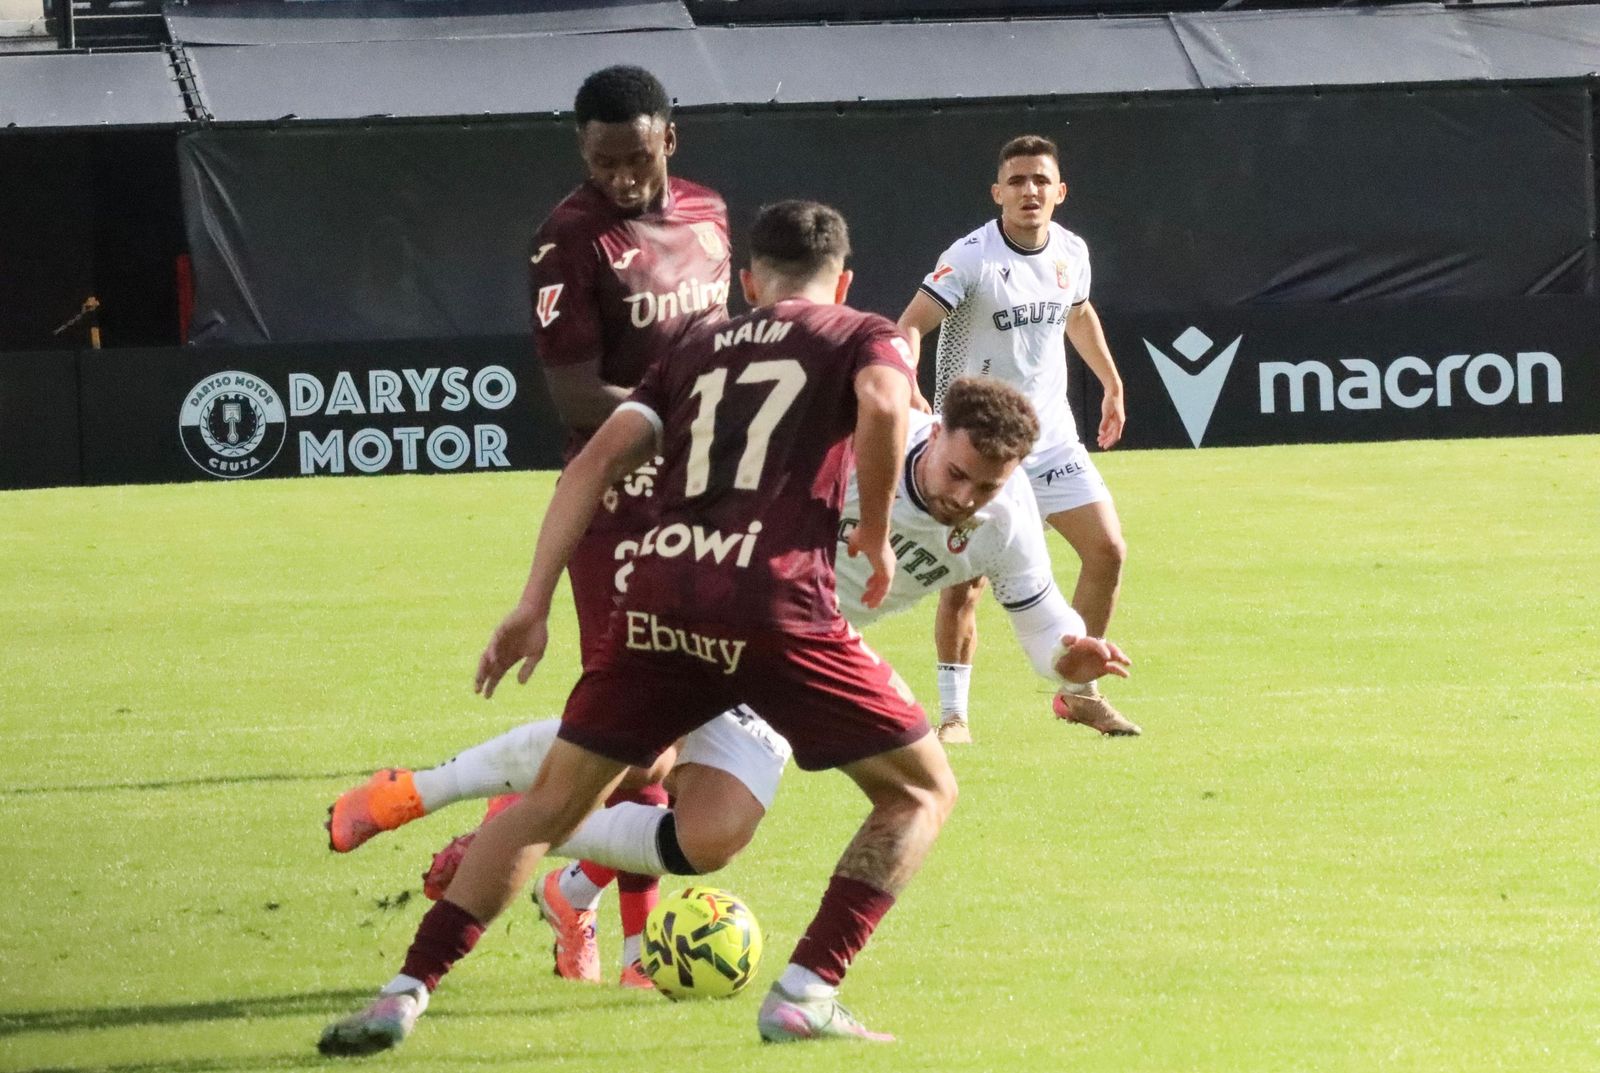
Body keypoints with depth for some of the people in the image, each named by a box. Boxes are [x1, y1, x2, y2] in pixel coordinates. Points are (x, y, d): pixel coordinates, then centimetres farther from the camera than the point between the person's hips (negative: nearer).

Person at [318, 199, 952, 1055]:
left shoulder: (696, 353, 26)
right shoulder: (863, 338, 15)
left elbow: (599, 459, 14)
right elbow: (883, 406, -10)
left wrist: (533, 604, 11)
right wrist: (875, 534, 3)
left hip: (657, 600, 4)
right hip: (776, 607, -4)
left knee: (550, 803, 17)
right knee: (922, 792, 13)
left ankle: (405, 993, 7)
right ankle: (805, 994, 0)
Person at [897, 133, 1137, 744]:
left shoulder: (1071, 252, 3)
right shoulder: (971, 258, -17)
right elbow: (909, 326, -25)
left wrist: (1111, 384, 30)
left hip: (1051, 436, 6)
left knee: (1107, 551, 0)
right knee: (965, 578, -9)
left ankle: (1079, 692, 16)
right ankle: (953, 713, 5)